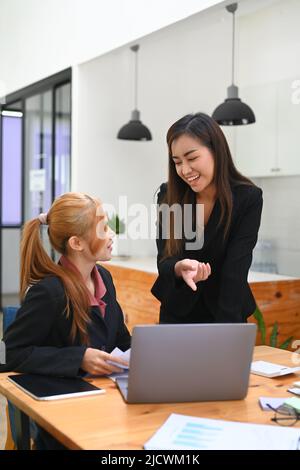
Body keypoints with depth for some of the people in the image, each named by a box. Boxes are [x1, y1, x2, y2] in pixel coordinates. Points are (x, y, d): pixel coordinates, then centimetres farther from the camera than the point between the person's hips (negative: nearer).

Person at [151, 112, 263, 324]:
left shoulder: (248, 198, -18)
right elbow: (164, 261, -13)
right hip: (177, 311, 2)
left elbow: (235, 271, -24)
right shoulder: (168, 195, -11)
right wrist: (180, 267, -36)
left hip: (226, 313, -2)